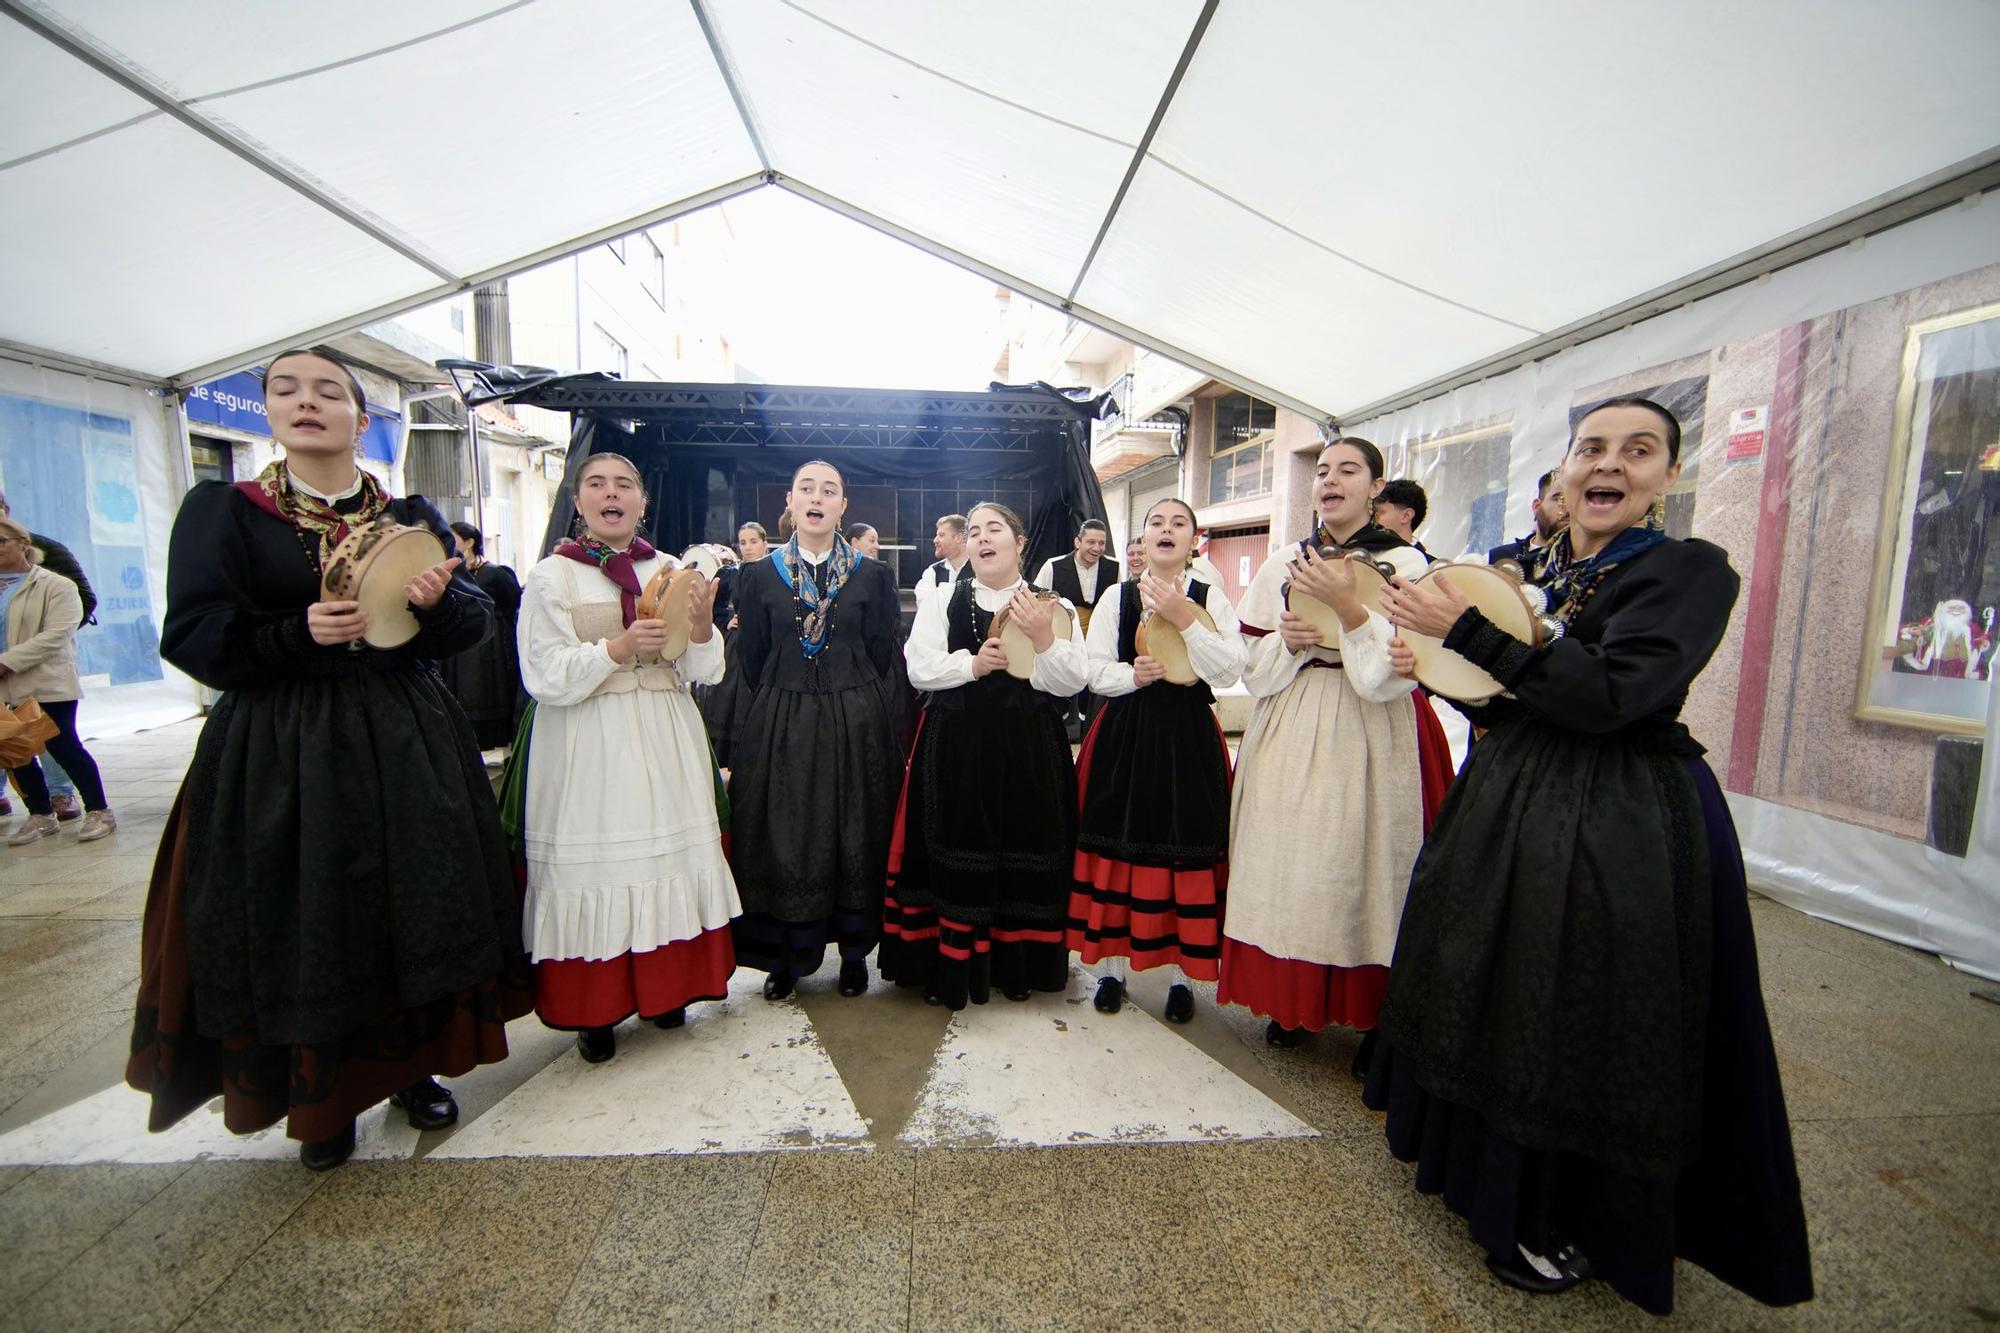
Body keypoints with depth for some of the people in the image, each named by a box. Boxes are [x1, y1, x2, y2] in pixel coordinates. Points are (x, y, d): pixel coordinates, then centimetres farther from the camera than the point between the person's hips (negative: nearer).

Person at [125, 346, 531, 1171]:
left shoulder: (411, 517, 7)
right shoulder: (221, 511, 2)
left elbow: (477, 618, 3)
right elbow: (193, 638, -5)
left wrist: (441, 599, -20)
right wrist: (301, 635, -22)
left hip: (405, 745, 2)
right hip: (278, 755, -1)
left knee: (417, 911, 8)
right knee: (304, 926, 5)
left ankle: (415, 1068, 27)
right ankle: (322, 1100, 25)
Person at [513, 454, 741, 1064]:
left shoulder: (670, 570, 9)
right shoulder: (552, 576, 2)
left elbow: (705, 672, 6)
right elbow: (547, 679, -7)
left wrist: (700, 623, -13)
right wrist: (621, 646, -19)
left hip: (666, 747, 3)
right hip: (588, 750, -2)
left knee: (670, 859, 5)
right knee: (593, 865, 1)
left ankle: (667, 990, 25)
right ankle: (594, 1011, 19)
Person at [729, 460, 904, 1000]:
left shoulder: (873, 575, 3)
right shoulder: (759, 576, 5)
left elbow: (883, 659, 1)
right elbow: (752, 665, 6)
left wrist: (875, 723, -4)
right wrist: (759, 726, 4)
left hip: (856, 725, 0)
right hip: (779, 726, 1)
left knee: (855, 838, 7)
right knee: (782, 841, 6)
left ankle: (854, 950, 23)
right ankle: (786, 955, 23)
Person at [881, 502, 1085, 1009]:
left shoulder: (1054, 606, 4)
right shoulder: (942, 603, 8)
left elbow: (1071, 682, -3)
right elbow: (918, 668, 0)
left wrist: (1043, 639, -18)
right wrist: (971, 665, -14)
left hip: (1029, 748, 0)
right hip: (955, 744, 1)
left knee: (1024, 853, 6)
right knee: (954, 856, 3)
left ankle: (1017, 966, 24)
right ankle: (952, 967, 17)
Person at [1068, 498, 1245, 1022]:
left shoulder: (1211, 598, 3)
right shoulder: (1117, 597, 5)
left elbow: (1229, 671, -9)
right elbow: (1093, 670, 3)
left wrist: (1185, 620, -17)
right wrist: (1133, 675, -15)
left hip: (1188, 736, -1)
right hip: (1124, 734, 1)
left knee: (1185, 852, 3)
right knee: (1118, 848, 6)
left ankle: (1179, 975, 21)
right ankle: (1112, 967, 23)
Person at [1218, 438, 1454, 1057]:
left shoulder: (1404, 563, 0)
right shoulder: (1282, 566, 10)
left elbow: (1395, 671, -11)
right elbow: (1253, 667, 11)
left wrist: (1347, 606, -20)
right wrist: (1287, 641, -8)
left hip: (1370, 736, -3)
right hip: (1290, 732, 3)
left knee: (1359, 865, -1)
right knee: (1287, 858, 4)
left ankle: (1373, 1013, 19)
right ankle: (1292, 1001, 22)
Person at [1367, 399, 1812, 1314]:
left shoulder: (1691, 569, -9)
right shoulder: (1528, 568, 9)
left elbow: (1609, 696, -24)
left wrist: (1465, 629, -25)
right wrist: (1435, 667, -5)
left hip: (1620, 829, -6)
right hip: (1506, 808, 7)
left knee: (1583, 1025, 5)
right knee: (1490, 992, 18)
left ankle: (1575, 1224, 29)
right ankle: (1489, 1165, 43)